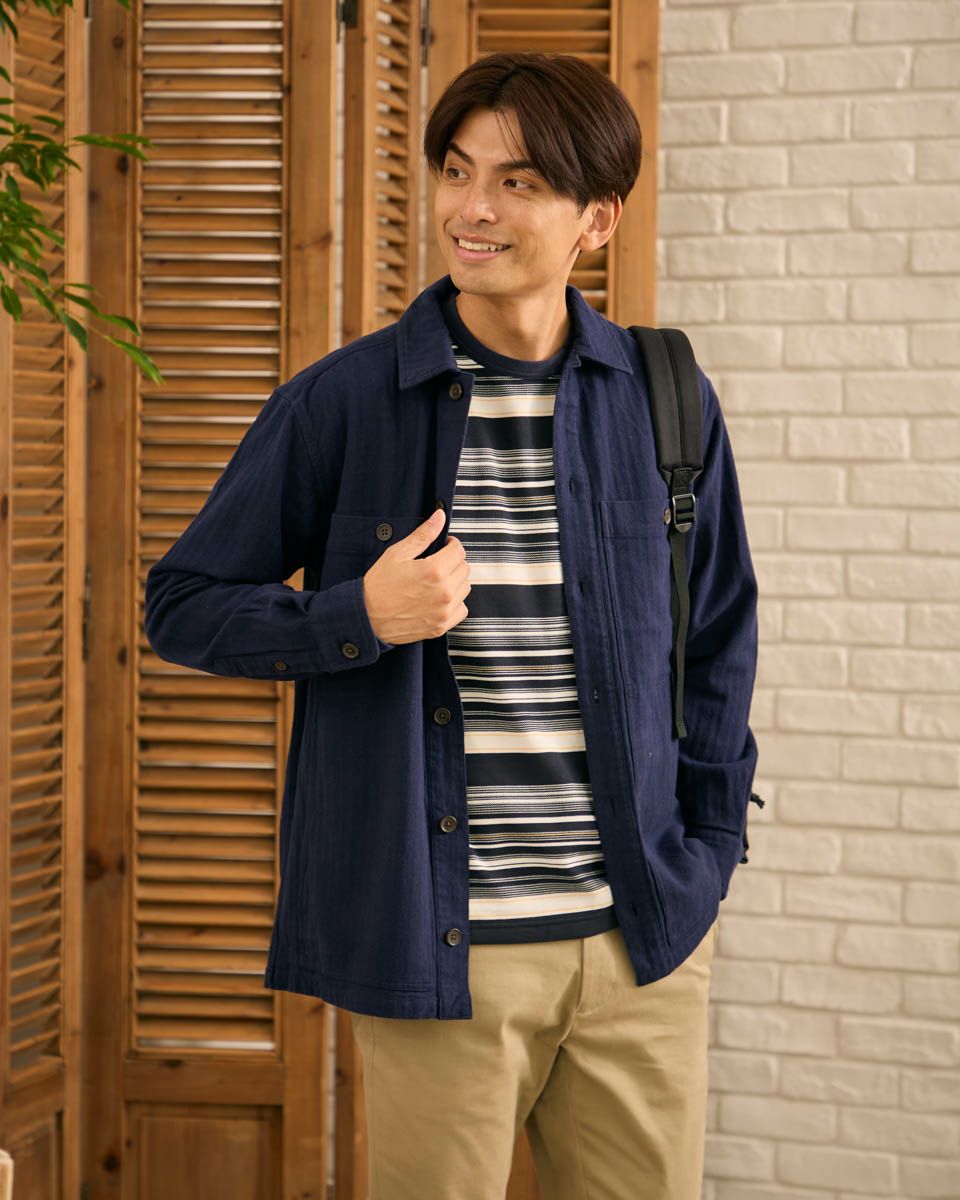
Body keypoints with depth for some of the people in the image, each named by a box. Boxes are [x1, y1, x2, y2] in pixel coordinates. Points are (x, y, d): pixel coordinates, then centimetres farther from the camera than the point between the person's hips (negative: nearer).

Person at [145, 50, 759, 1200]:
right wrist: (359, 617, -14)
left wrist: (705, 852, 7)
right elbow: (181, 604, 3)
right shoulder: (339, 404, -3)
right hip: (433, 951, -2)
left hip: (643, 942, 3)